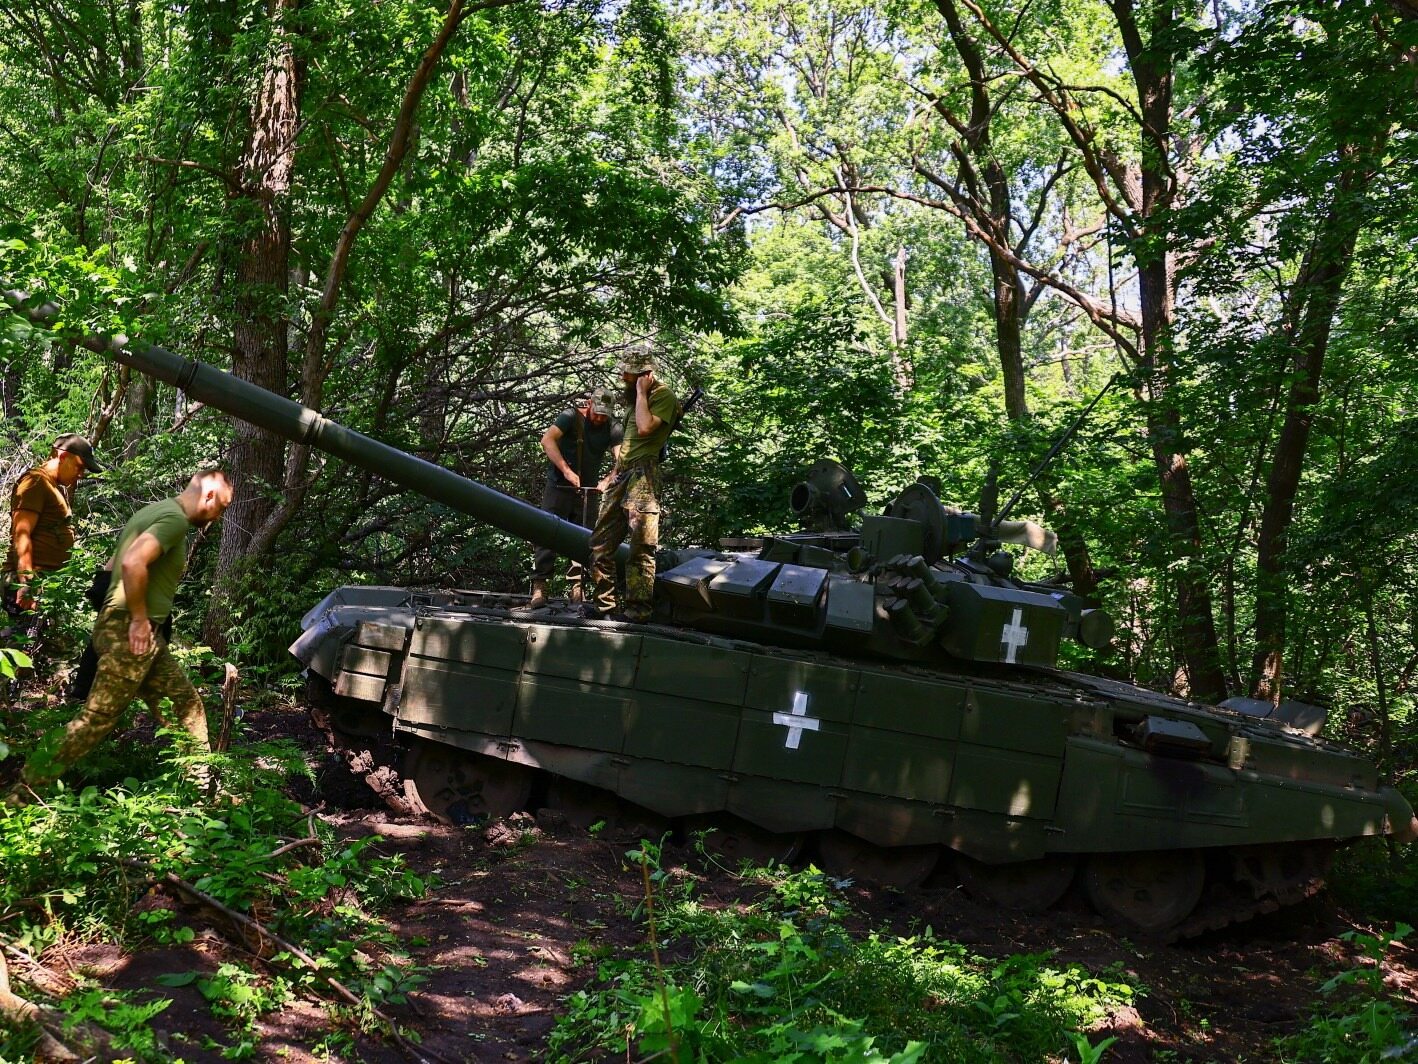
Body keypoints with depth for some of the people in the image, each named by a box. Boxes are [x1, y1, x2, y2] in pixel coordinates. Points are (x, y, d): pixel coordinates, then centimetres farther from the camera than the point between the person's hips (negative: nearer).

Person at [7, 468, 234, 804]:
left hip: (143, 634, 11)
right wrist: (139, 620, -19)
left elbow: (117, 563, 22)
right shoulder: (175, 517, -14)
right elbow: (133, 563, -29)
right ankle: (23, 795, 3)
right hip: (130, 633, -11)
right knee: (97, 718, -5)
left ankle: (202, 785, 19)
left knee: (186, 702, 13)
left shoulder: (158, 511, 17)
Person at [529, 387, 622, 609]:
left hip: (587, 491, 3)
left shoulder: (612, 430, 0)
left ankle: (576, 587, 6)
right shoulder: (571, 417, -8)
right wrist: (566, 470, -29)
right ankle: (539, 587, -6)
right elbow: (547, 440, -20)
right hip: (558, 488, -3)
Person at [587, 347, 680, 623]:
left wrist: (641, 392, -11)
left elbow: (645, 427, -23)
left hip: (643, 475, -9)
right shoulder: (636, 397, 21)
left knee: (641, 549, -8)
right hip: (621, 473, 9)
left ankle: (638, 610, -6)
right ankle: (604, 605, 14)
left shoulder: (663, 395, -6)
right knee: (600, 543, 7)